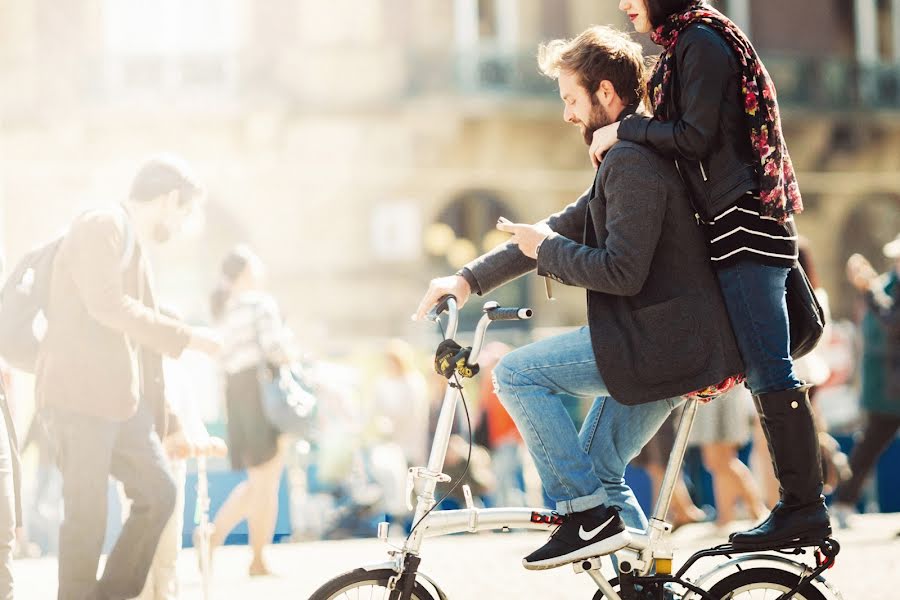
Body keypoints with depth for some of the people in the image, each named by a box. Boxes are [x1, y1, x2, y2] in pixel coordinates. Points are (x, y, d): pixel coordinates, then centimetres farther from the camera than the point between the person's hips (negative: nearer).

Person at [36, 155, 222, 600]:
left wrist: (164, 415, 24)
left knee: (159, 492, 7)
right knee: (88, 514, -6)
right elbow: (107, 306, -21)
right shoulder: (101, 227, -8)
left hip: (122, 400, 9)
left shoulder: (137, 245, 21)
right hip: (80, 396, -9)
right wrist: (186, 337, -18)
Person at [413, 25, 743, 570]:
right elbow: (562, 231, 23)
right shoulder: (630, 159, 20)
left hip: (661, 342, -11)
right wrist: (470, 280, 19)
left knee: (517, 374, -8)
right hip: (676, 343, 11)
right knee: (594, 465, 21)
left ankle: (591, 516, -8)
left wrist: (544, 249, -7)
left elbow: (622, 273, -23)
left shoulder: (633, 162, -16)